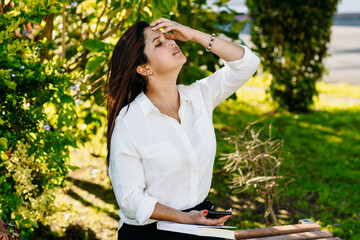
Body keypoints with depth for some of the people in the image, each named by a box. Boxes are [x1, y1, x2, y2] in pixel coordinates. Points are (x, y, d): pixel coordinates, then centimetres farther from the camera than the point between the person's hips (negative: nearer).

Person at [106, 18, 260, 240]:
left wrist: (194, 35, -3)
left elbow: (247, 63, 4)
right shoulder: (128, 122, -12)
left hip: (200, 214, 4)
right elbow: (130, 199, -12)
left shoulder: (199, 96, 4)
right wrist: (185, 218, -21)